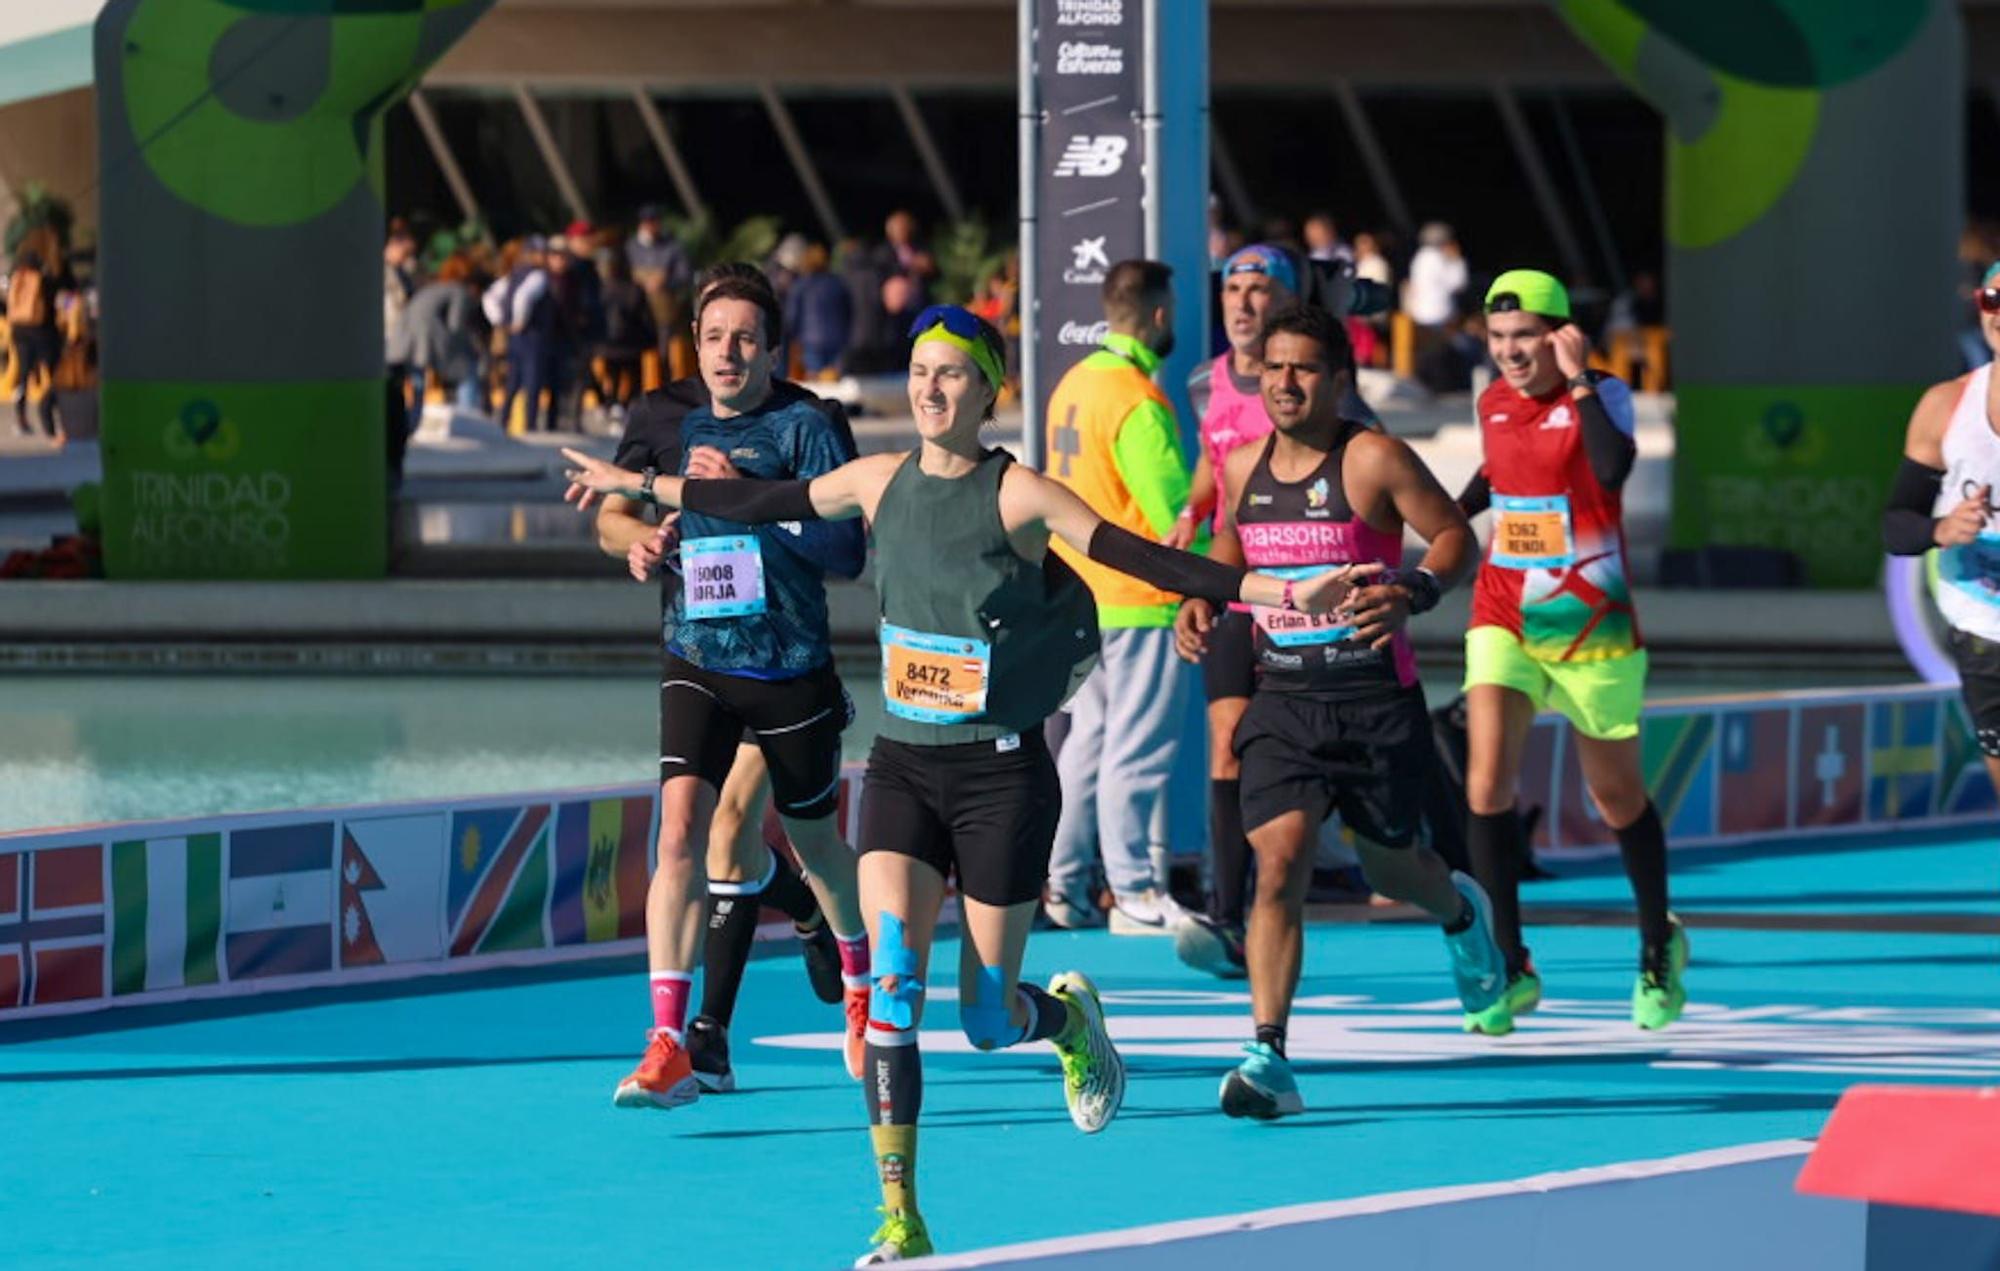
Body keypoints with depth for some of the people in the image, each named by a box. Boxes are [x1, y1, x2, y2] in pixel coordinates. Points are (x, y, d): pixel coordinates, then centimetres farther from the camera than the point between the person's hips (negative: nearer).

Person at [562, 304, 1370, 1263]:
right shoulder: (881, 482, 3)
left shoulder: (1017, 495, -11)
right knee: (893, 977, -14)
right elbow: (769, 502, 18)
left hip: (1002, 775, -4)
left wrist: (1280, 594, -26)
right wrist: (637, 485, 26)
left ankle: (1071, 1017, 39)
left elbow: (1150, 561, -16)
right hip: (904, 769, 4)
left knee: (988, 1020, 1)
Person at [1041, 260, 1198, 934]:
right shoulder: (1138, 402, -19)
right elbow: (1174, 506, -18)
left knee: (1089, 739, 14)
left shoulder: (1073, 385, 9)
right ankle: (1134, 895, 1)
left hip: (1082, 593, 9)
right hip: (1140, 601, -9)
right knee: (1137, 750, -3)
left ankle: (1065, 885, 17)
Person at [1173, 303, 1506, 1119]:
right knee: (1279, 863, -14)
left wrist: (1413, 592, -26)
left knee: (1390, 867, 14)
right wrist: (1202, 601, 5)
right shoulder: (1243, 467, 5)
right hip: (1283, 700, 3)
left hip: (1375, 702, -3)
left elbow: (1456, 538, -8)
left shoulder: (1374, 460, -11)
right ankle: (1268, 1058, -17)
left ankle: (1461, 914, 53)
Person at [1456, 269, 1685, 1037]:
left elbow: (1613, 469, -32)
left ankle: (1659, 946, 33)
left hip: (1591, 625, -4)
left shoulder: (1600, 395, -11)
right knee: (1487, 784, -15)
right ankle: (1510, 966, -8)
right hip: (1504, 620, 4)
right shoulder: (1493, 402, 4)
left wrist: (1577, 379, -28)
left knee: (1617, 796, 10)